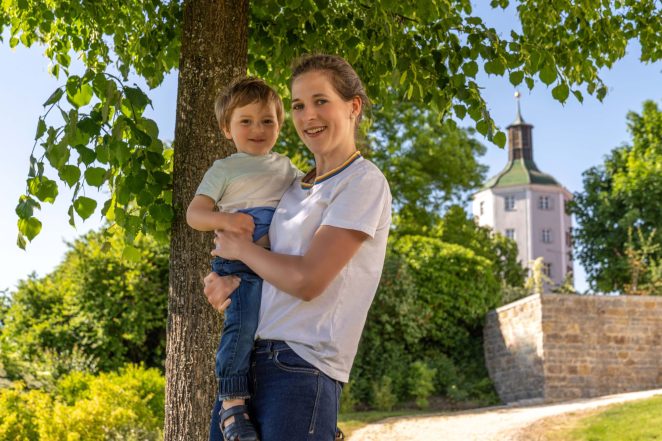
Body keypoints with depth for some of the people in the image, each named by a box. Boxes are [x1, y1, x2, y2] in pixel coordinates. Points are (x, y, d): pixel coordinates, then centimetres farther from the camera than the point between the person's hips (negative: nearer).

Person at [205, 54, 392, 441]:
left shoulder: (364, 183, -8)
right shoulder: (298, 186, 16)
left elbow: (307, 281, -16)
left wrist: (240, 248, -2)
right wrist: (228, 281, 3)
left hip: (302, 365, -7)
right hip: (256, 358, 8)